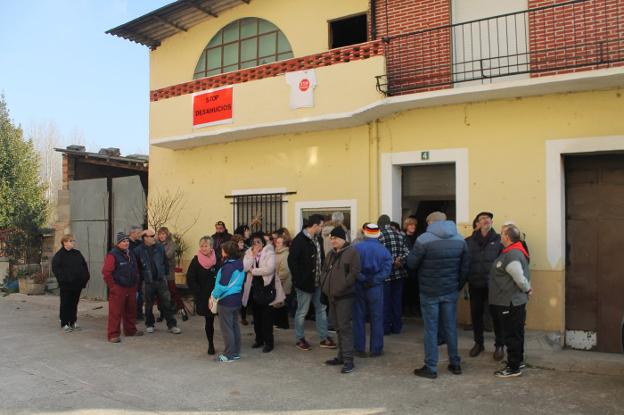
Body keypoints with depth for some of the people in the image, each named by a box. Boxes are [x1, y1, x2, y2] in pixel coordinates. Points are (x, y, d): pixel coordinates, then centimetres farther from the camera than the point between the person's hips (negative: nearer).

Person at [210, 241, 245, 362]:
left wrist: (213, 296, -10)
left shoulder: (228, 266, -20)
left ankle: (229, 355, 7)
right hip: (237, 298, 9)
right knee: (235, 326, 15)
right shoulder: (239, 264, 6)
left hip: (226, 300, -9)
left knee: (226, 328, 1)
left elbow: (222, 284, -21)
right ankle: (236, 352, 23)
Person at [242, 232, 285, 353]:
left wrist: (253, 271, -13)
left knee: (266, 316, -2)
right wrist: (253, 255, -13)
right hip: (253, 287, 5)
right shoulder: (249, 253, 6)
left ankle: (268, 342, 7)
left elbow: (270, 268, -22)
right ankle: (259, 339, 27)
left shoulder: (269, 252, -7)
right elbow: (245, 268, -8)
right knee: (256, 315, 13)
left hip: (266, 287, -5)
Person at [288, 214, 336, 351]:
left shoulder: (317, 239, 8)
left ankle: (324, 338, 22)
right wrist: (299, 279, -19)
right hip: (305, 283, -8)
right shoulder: (299, 240, -16)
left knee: (321, 309, 13)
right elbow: (292, 261, -18)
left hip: (318, 282, 8)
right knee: (302, 312, 5)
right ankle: (299, 339, 19)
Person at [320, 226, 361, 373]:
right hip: (332, 295, 8)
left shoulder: (351, 252, -9)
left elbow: (354, 273, -16)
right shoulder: (331, 254, 15)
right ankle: (341, 355, 23)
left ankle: (348, 359, -4)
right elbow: (324, 270, 23)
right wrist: (324, 285, 7)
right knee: (338, 327, 14)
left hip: (344, 296, -8)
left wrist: (340, 287, -17)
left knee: (345, 326, -9)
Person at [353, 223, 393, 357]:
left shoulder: (356, 248, -8)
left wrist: (363, 279, -11)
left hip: (358, 286, 0)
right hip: (376, 288, 0)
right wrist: (373, 280, -13)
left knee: (359, 318, 9)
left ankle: (359, 349, 15)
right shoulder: (384, 250, -3)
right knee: (376, 318, 10)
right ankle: (376, 349, 14)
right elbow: (386, 270, -12)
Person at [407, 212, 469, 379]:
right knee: (451, 327, 15)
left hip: (430, 292, -4)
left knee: (431, 329, 3)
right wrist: (459, 285, 13)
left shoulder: (424, 239, -14)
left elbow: (411, 263, -10)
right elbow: (465, 266, 5)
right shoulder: (460, 240, 2)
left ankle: (431, 368, 9)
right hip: (451, 291, 4)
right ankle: (455, 364, 24)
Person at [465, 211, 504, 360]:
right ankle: (478, 343, 29)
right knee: (476, 315, 11)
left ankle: (499, 346, 23)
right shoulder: (469, 241, 3)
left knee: (497, 316, 7)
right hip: (475, 286, 2)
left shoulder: (499, 240, -3)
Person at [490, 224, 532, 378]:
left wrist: (527, 289, -9)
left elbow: (520, 279, -26)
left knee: (511, 335, 0)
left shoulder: (512, 255, -23)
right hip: (513, 301, 10)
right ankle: (518, 360, 34)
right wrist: (527, 289, 14)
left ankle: (514, 367, 9)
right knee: (515, 333, 21)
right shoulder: (515, 252, 11)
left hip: (510, 303, -10)